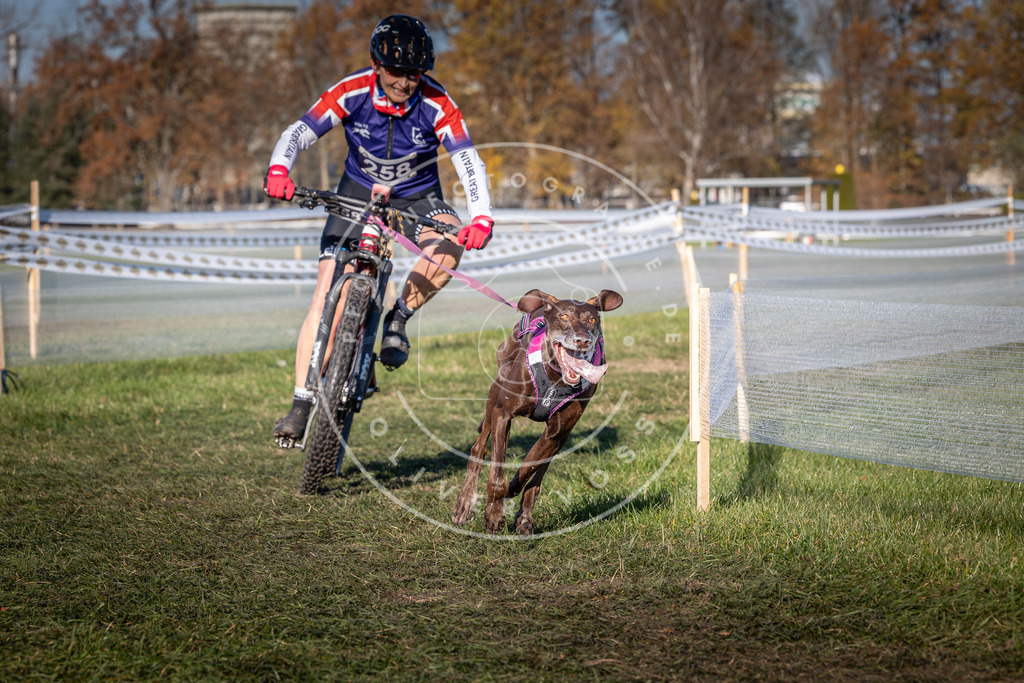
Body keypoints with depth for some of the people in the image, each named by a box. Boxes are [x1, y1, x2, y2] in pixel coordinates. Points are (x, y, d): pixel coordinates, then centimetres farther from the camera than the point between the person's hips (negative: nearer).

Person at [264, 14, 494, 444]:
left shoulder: (435, 103, -22)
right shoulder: (352, 92, -21)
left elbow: (468, 160, -29)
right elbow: (299, 133, -25)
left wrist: (482, 218, -45)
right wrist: (278, 170, -47)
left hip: (417, 197, 0)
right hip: (359, 191, 0)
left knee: (451, 243, -34)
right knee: (326, 295, -13)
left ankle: (399, 319, -10)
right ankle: (302, 404, -7)